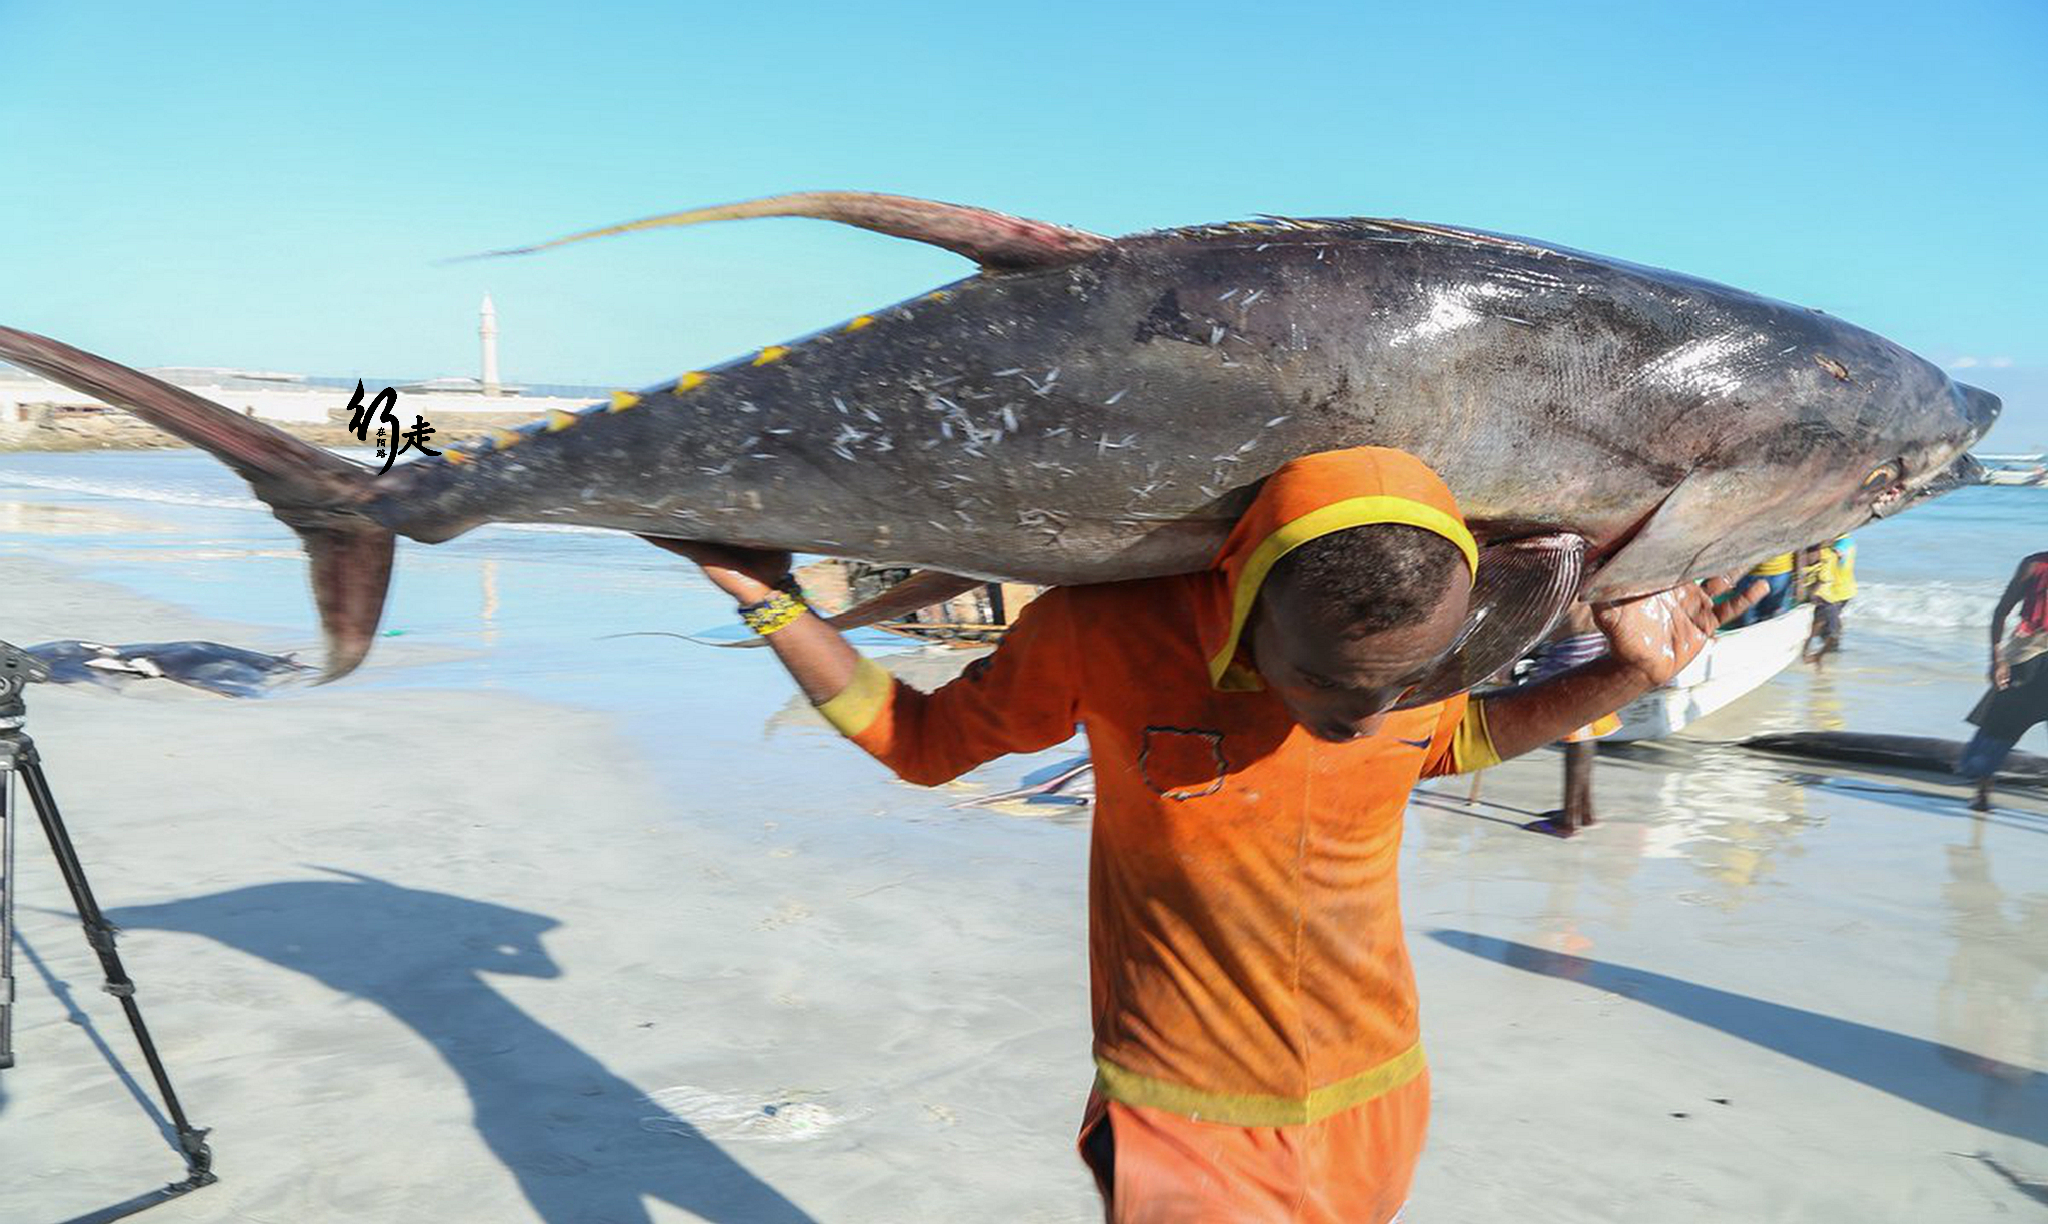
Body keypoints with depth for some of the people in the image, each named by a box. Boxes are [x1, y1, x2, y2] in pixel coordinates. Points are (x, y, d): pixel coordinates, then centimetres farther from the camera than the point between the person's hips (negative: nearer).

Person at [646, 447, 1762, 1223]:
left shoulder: (1416, 638, -12)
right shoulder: (1105, 632, -21)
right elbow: (924, 740, -5)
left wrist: (1622, 674, 0)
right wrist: (770, 600, -12)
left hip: (1372, 1110, 4)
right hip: (1185, 1133, -3)